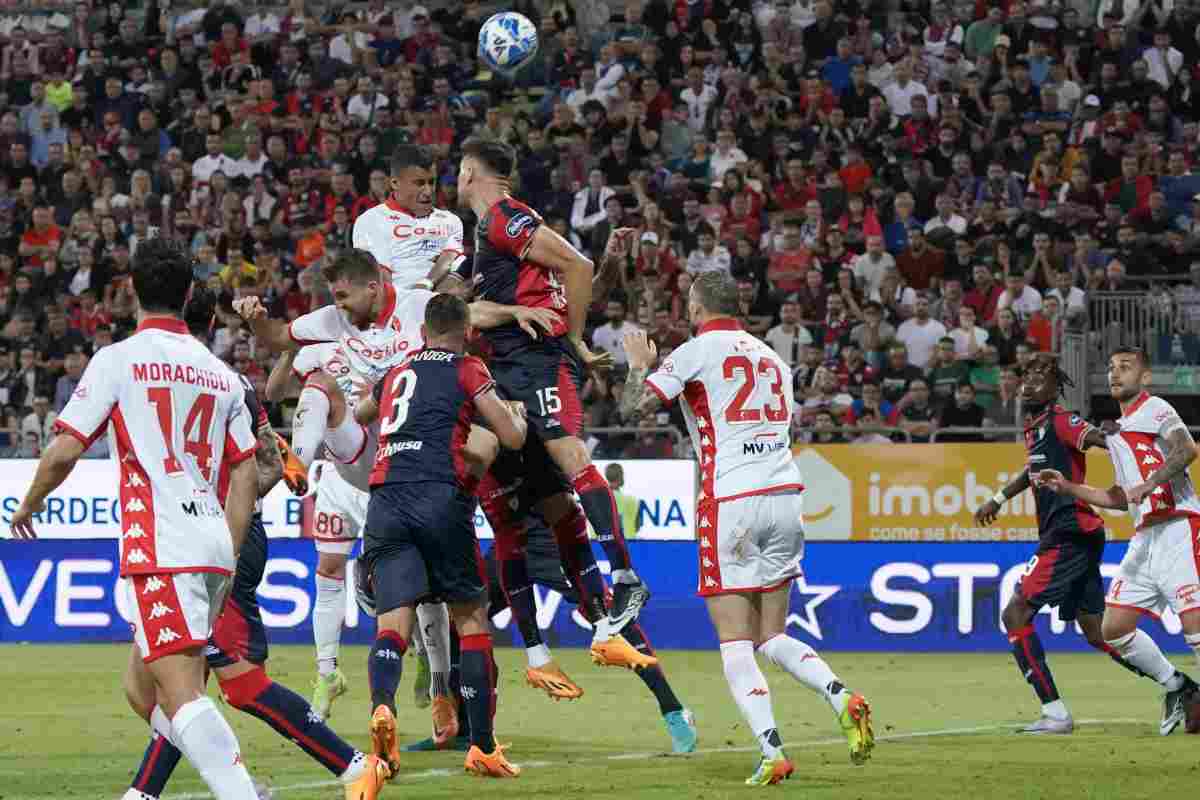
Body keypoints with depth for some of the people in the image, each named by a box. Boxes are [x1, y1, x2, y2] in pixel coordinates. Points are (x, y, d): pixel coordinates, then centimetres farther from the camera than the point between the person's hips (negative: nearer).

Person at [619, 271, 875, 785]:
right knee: (772, 637, 13)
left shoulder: (696, 352, -1)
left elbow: (633, 408, -3)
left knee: (735, 641, -4)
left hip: (731, 501, -6)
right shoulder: (771, 357, 19)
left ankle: (771, 752, -18)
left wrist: (639, 364, 17)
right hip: (785, 493, 6)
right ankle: (842, 698, -12)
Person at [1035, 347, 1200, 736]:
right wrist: (1068, 488, 24)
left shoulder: (1155, 409, 0)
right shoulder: (1115, 432, 24)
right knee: (1113, 629, 4)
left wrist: (1152, 482, -33)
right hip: (1144, 538, 9)